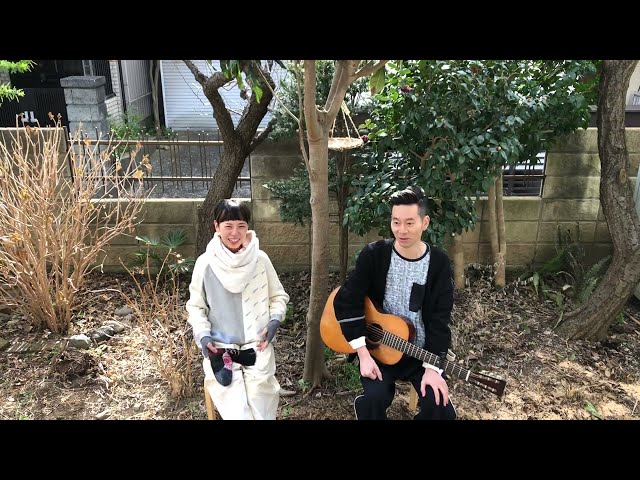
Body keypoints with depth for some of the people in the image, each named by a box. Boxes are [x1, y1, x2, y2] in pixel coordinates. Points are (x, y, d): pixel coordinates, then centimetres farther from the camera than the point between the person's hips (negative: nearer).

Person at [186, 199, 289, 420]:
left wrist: (274, 320, -7)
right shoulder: (205, 263, -5)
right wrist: (202, 335, -9)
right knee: (238, 413, -15)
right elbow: (195, 306, 6)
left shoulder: (260, 259, -3)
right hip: (219, 351, -1)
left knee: (262, 412, -5)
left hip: (258, 350, 1)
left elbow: (279, 296, 10)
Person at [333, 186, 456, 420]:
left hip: (421, 351, 2)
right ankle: (365, 406, 6)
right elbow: (347, 301, -12)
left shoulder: (439, 263, -7)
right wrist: (363, 354, -17)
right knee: (375, 397, -26)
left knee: (437, 404, -18)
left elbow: (439, 319, -7)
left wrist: (432, 367, -17)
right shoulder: (374, 254, -11)